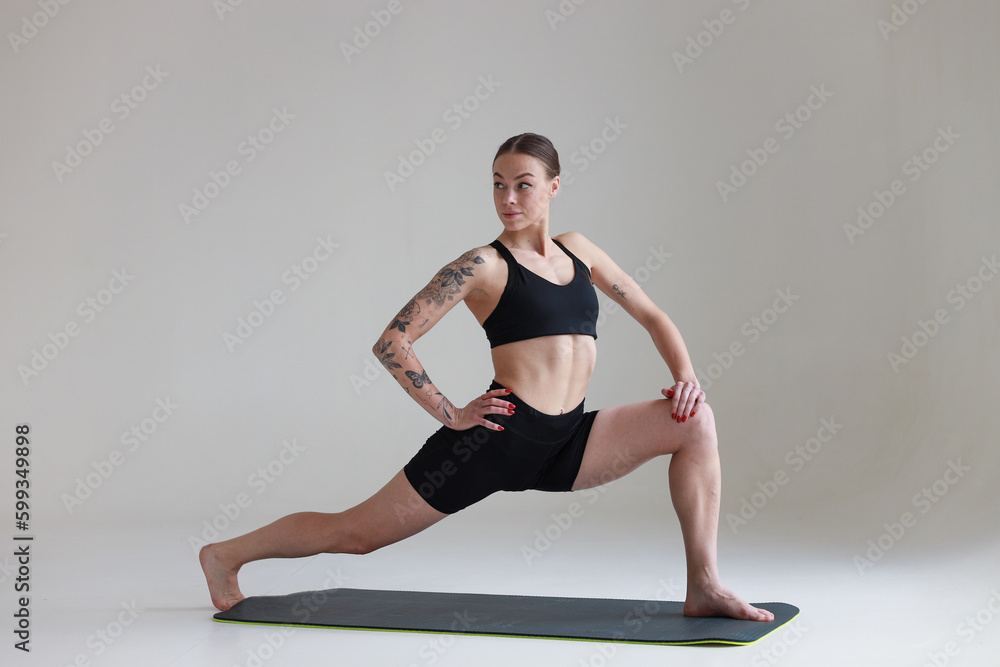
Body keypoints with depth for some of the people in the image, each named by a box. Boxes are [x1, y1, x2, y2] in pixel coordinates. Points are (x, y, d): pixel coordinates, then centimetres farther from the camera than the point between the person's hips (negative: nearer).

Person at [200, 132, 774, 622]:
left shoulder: (577, 250, 14)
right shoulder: (483, 265, -3)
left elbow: (651, 315, 20)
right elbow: (391, 343, -6)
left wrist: (686, 374, 3)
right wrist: (450, 414, -9)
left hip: (566, 444, 5)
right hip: (501, 433, -5)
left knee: (695, 422, -10)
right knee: (356, 534, 1)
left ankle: (705, 585, -6)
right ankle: (227, 554, 22)